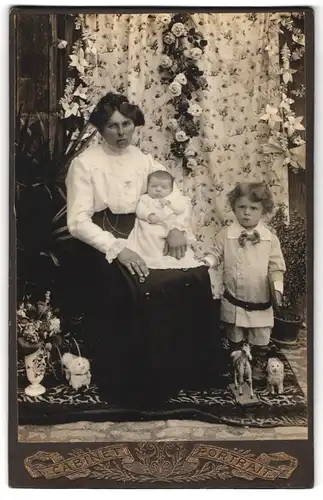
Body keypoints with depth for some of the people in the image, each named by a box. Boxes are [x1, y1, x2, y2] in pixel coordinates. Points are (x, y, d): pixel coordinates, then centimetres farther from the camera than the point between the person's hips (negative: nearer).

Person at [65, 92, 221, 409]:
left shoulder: (143, 160, 10)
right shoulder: (84, 164, -6)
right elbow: (78, 222, -13)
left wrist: (175, 227, -13)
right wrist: (117, 248, -25)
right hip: (103, 247, -5)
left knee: (195, 274, -8)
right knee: (134, 290, -22)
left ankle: (184, 370, 8)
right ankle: (129, 388, -1)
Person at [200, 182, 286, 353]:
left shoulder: (270, 238, -7)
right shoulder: (225, 234, -7)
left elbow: (276, 267, -2)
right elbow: (216, 254, 4)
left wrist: (277, 287, -13)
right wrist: (205, 262, -15)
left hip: (260, 304, 0)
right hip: (233, 303, 0)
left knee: (261, 342, 16)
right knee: (234, 341, 20)